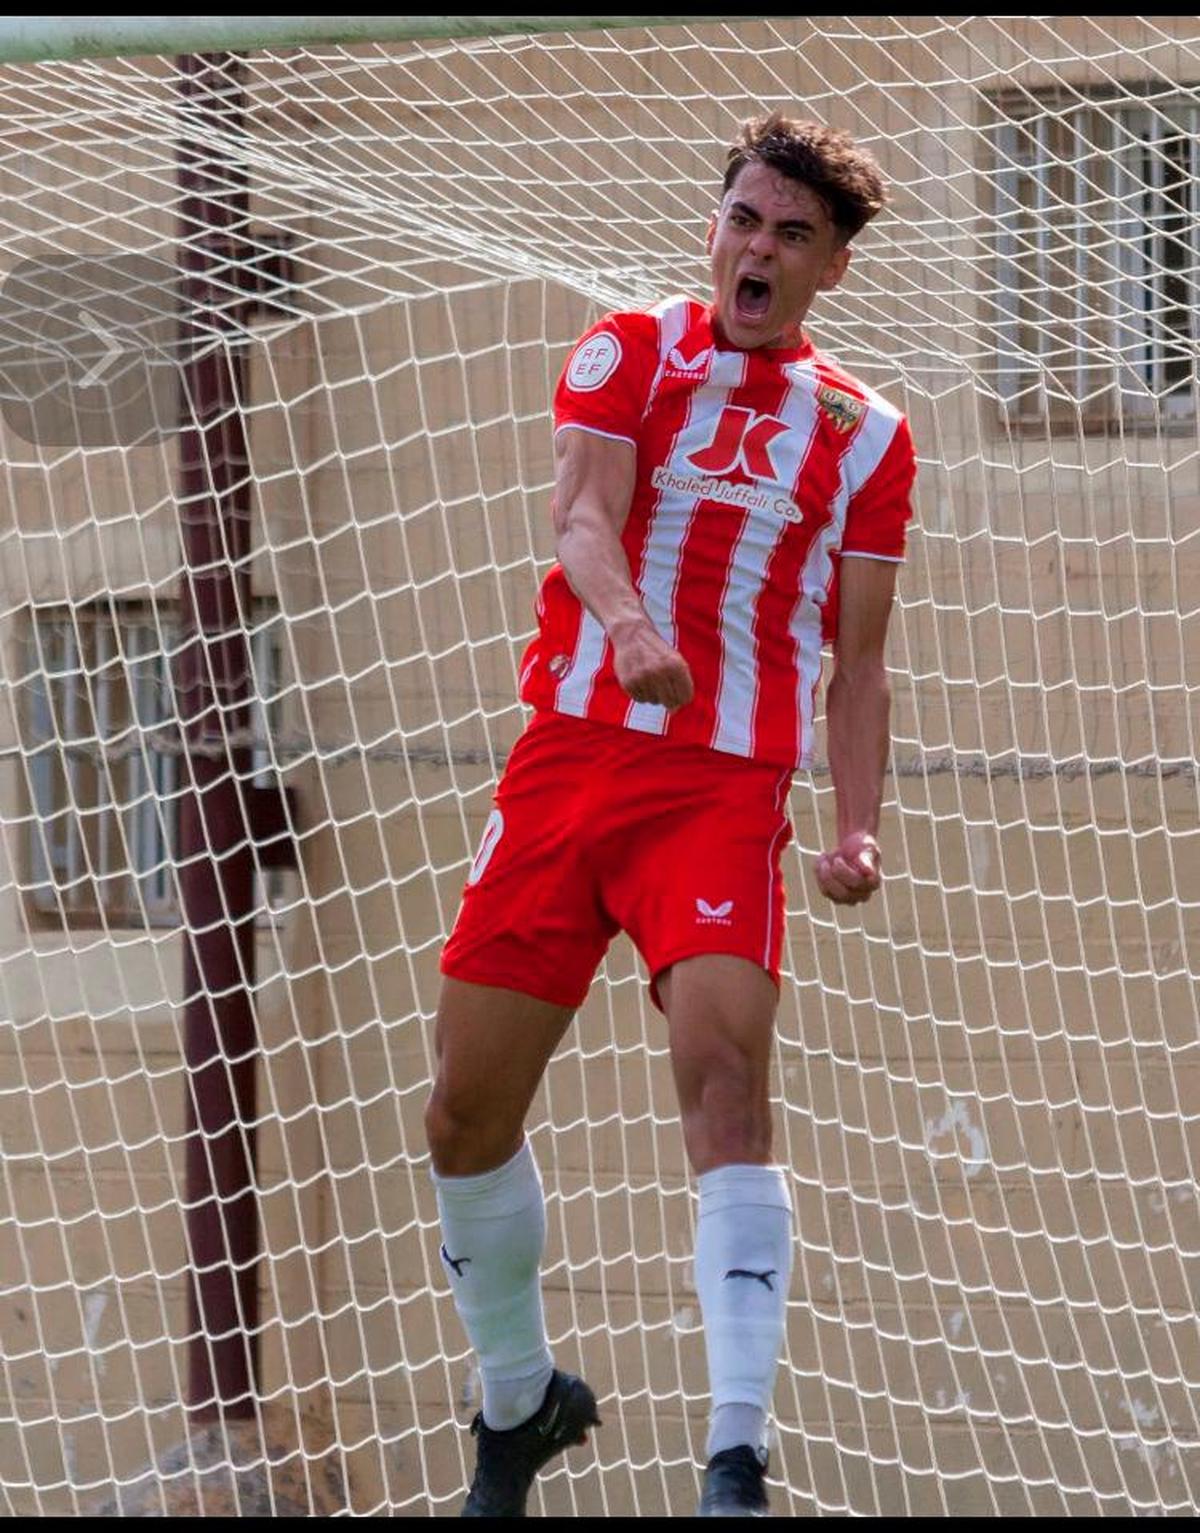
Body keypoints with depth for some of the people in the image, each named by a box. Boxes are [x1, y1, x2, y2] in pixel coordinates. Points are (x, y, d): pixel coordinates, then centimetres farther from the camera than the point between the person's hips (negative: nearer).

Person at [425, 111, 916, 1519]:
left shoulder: (865, 436, 12)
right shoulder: (629, 351, 9)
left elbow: (857, 662, 14)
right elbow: (583, 514, -8)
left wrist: (858, 827, -3)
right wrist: (631, 627, -30)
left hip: (729, 792, -1)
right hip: (569, 757, 1)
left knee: (725, 1074, -23)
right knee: (467, 1113, 3)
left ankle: (737, 1467, -30)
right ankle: (518, 1403, 28)